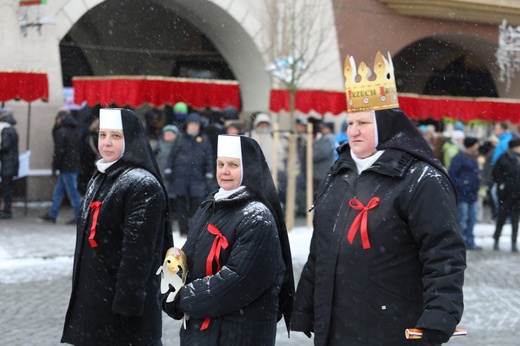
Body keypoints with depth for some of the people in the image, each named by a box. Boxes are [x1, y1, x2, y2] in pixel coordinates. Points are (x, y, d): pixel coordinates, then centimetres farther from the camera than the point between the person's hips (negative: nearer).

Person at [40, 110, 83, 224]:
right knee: (58, 190, 16)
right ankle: (52, 214, 22)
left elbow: (59, 151, -16)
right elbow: (79, 148, 16)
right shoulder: (76, 130, 12)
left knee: (72, 192, -4)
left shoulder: (62, 132, -14)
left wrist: (55, 166, -9)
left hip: (66, 167, -9)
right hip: (75, 166, 9)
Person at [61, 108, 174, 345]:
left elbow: (138, 250, -20)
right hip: (93, 295, 9)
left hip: (125, 298, -9)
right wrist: (81, 290, 19)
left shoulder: (143, 185, -15)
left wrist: (126, 302, -23)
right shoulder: (99, 180, 14)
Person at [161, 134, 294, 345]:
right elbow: (188, 259, 11)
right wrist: (173, 297, -9)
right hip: (197, 328, 7)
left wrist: (185, 299, -14)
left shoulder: (257, 218, -13)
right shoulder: (208, 208, 12)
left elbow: (237, 278, -21)